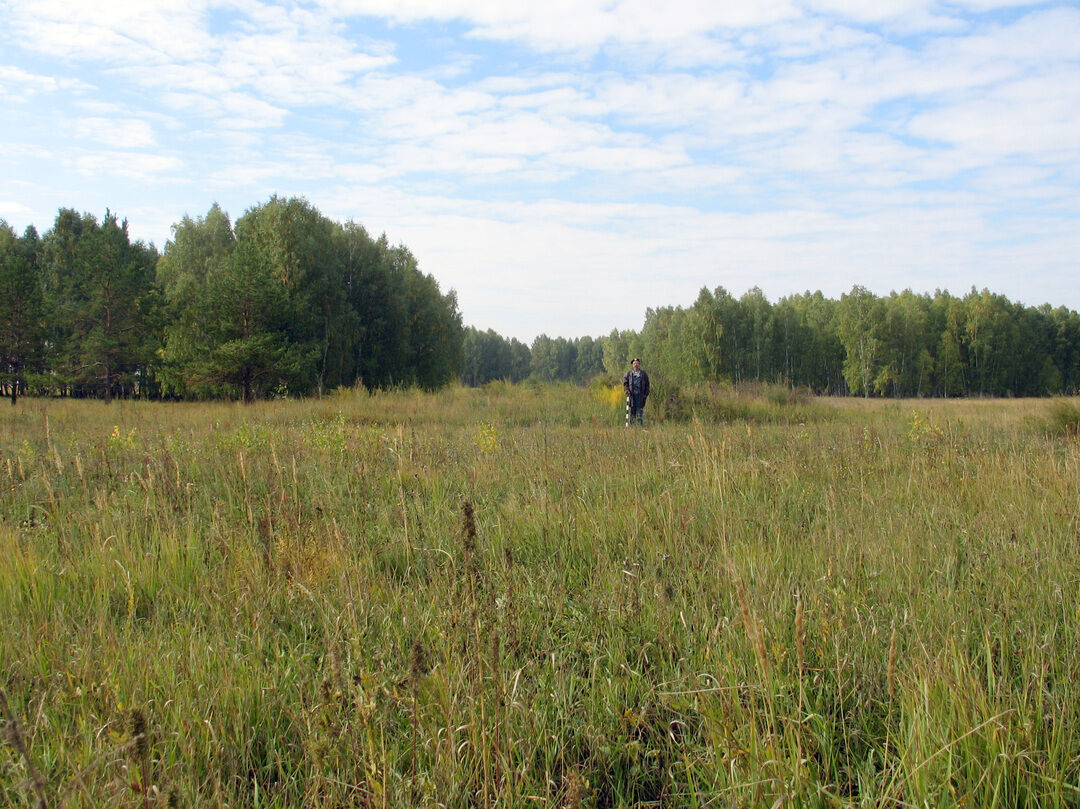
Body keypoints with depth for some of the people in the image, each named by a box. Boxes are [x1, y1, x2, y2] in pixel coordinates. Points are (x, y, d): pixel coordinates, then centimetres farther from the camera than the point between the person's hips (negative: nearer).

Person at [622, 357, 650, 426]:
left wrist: (646, 394, 2)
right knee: (631, 411, 0)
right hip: (631, 395, 0)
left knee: (640, 411, -5)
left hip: (640, 395, 0)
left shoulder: (644, 374, 11)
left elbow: (647, 385, 12)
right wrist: (627, 390, -10)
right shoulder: (628, 373, 12)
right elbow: (625, 382, 7)